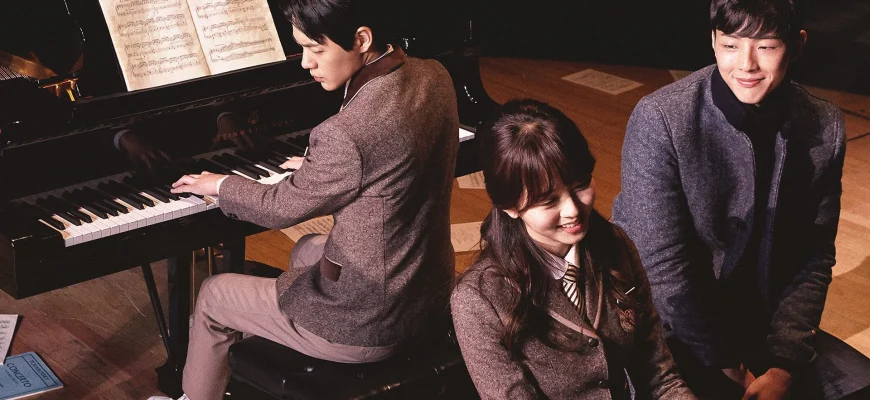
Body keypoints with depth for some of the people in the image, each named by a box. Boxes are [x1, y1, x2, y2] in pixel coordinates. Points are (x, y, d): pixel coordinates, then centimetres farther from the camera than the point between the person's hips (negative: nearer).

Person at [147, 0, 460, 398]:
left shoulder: (346, 134, -30)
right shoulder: (435, 77, -6)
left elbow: (281, 208, -11)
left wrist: (220, 185, 7)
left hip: (370, 322, -8)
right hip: (430, 294, 8)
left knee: (214, 296, 15)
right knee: (306, 250, 36)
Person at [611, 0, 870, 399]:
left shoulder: (825, 127, -6)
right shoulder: (660, 120, -19)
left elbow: (814, 257, -1)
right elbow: (662, 265, -18)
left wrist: (783, 365, -11)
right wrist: (727, 366, -15)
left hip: (764, 320, 5)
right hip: (671, 328, -4)